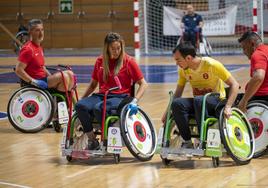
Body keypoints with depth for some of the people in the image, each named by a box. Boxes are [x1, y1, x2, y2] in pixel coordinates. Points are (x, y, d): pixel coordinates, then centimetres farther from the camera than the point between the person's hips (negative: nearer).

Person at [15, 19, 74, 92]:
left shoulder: (39, 48, 15)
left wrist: (52, 77, 11)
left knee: (69, 74, 0)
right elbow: (18, 70, -22)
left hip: (43, 78, 10)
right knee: (63, 76, -22)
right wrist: (33, 82, -24)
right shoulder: (28, 49, -16)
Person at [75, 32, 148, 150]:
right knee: (80, 106, -28)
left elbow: (143, 84, 1)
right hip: (101, 95, 4)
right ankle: (92, 140, -18)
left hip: (120, 97, -4)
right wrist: (82, 98, 15)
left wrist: (134, 101, -14)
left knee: (99, 108, -37)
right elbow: (93, 84, 25)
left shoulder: (128, 61, 2)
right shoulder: (100, 61, 13)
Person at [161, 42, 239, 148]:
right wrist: (167, 112, -2)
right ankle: (187, 141, -20)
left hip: (216, 101, -5)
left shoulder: (212, 65, -17)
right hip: (197, 103, 5)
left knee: (198, 100, -39)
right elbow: (178, 93, 9)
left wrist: (228, 106, -28)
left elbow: (234, 85, -16)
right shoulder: (183, 70, 0)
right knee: (176, 104, -27)